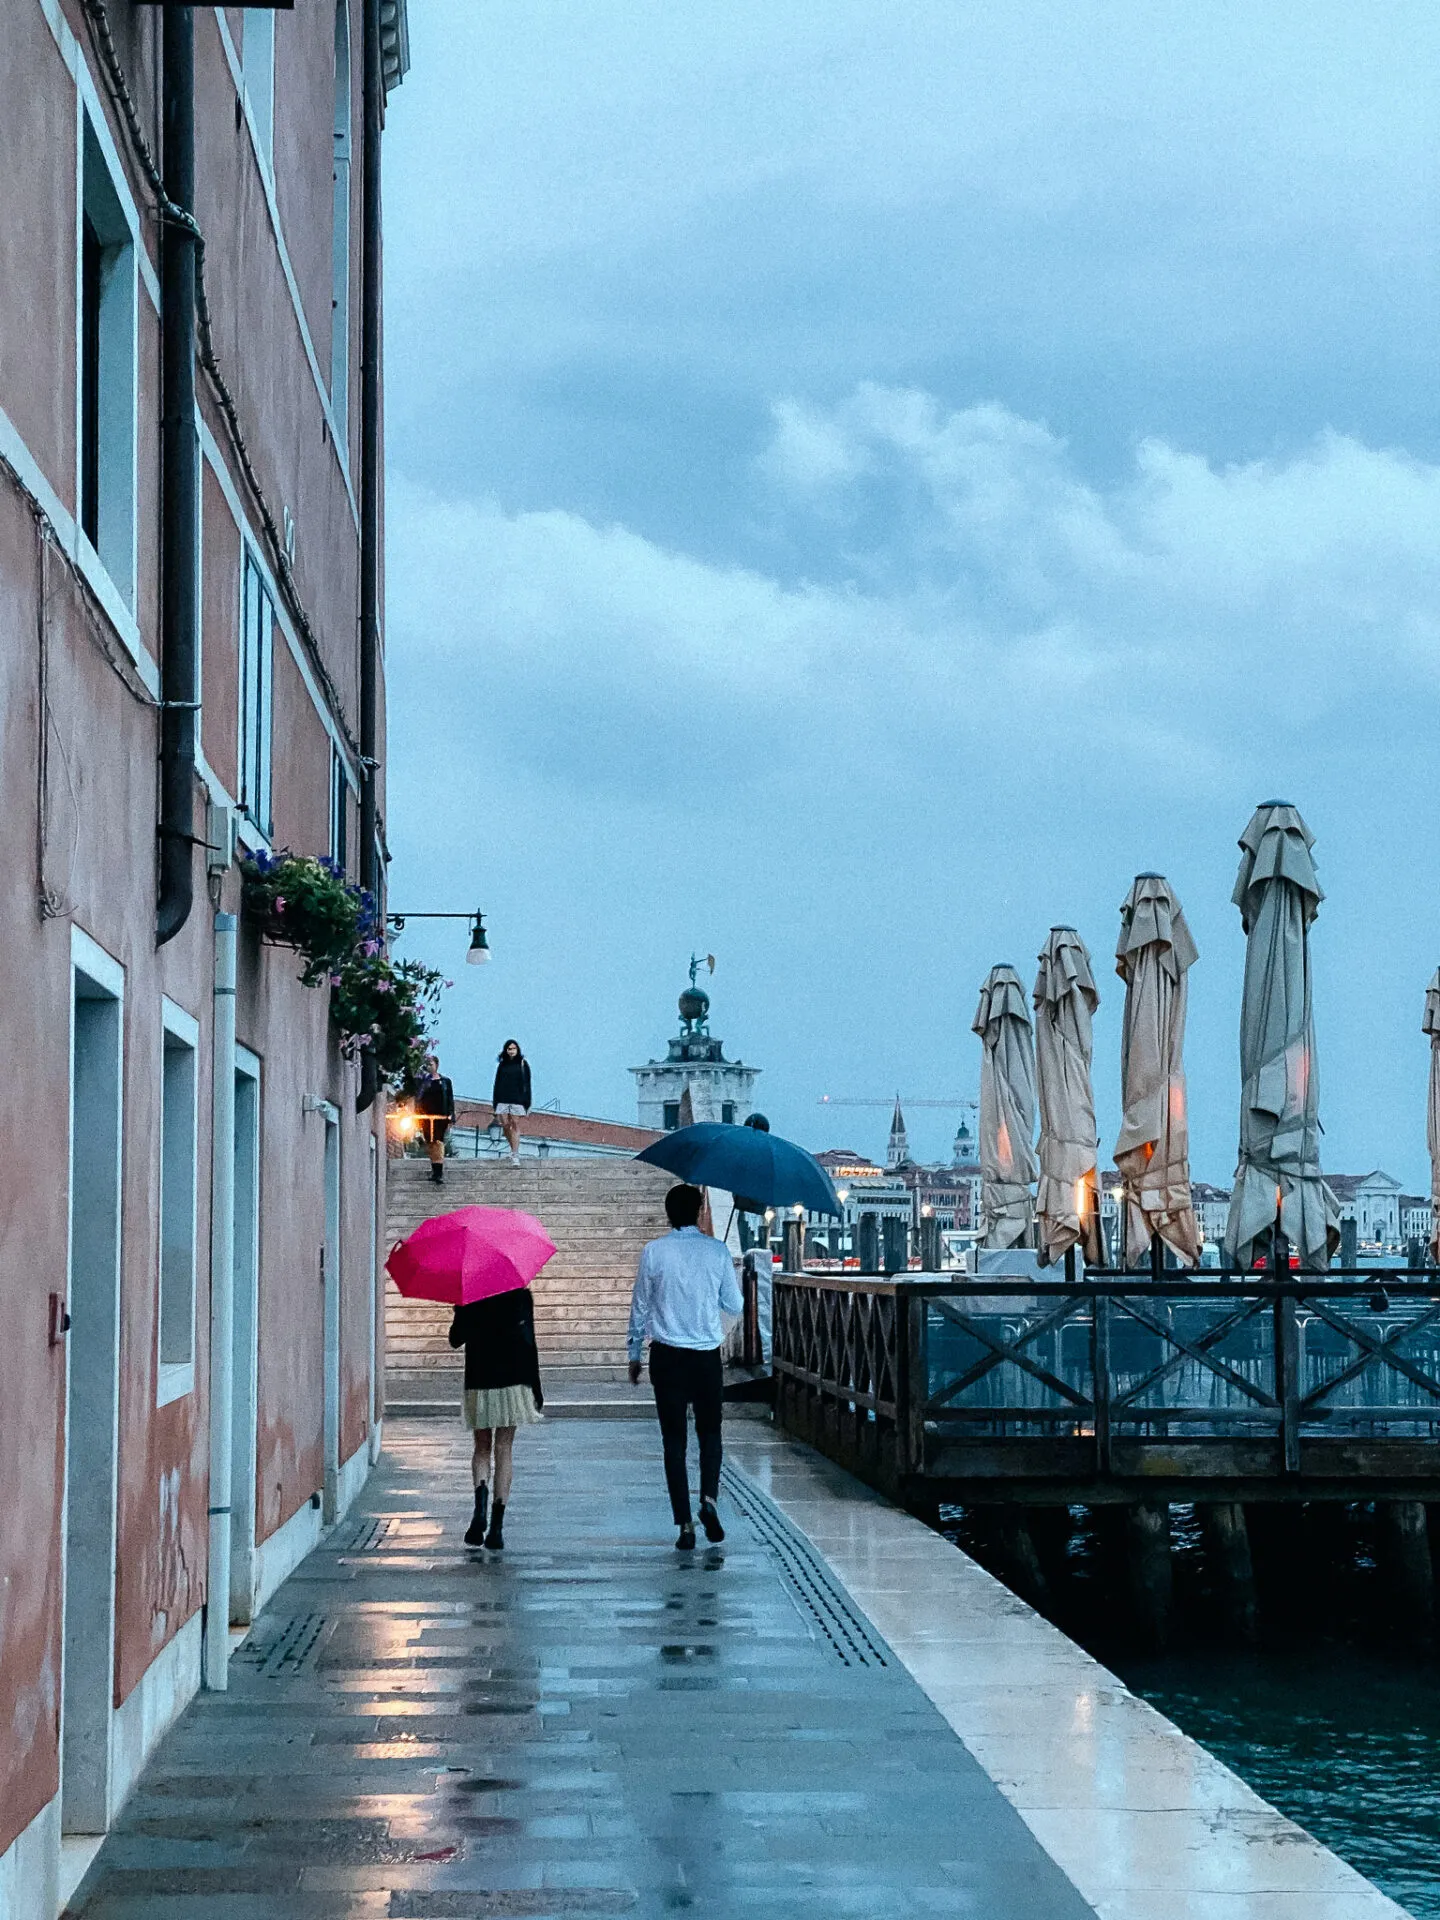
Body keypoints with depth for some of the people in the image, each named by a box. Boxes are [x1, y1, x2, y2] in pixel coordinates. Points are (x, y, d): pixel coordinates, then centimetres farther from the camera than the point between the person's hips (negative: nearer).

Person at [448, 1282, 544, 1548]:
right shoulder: (520, 1294, -3)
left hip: (479, 1382, 1)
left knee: (482, 1448, 13)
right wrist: (536, 1387, 3)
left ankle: (480, 1505, -16)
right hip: (513, 1379, -1)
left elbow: (455, 1339, 7)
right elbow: (529, 1343, -3)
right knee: (504, 1450, 3)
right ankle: (496, 1528, -2)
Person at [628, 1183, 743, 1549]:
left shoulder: (654, 1252, -4)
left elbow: (639, 1308, 2)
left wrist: (634, 1355, 12)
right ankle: (709, 1498, -8)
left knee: (674, 1439, 4)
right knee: (710, 1431, 16)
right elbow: (734, 1305, 3)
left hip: (667, 1356, 0)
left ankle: (685, 1524, 0)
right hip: (707, 1355, 1)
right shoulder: (717, 1251, -3)